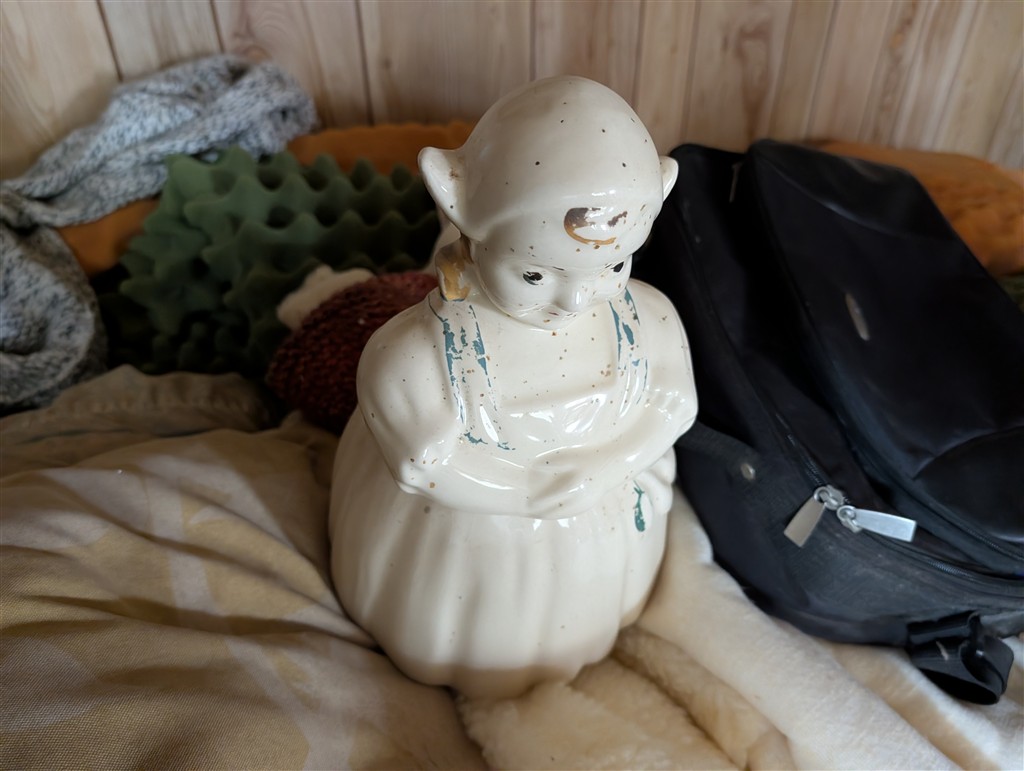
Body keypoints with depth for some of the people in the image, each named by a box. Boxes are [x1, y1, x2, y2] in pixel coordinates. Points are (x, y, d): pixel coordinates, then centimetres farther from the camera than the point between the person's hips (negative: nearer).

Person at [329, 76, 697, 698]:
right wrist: (533, 492, -29)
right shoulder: (417, 355, -35)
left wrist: (606, 464, -26)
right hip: (465, 553, -2)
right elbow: (429, 463, -28)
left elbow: (673, 403, -11)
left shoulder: (648, 319, -23)